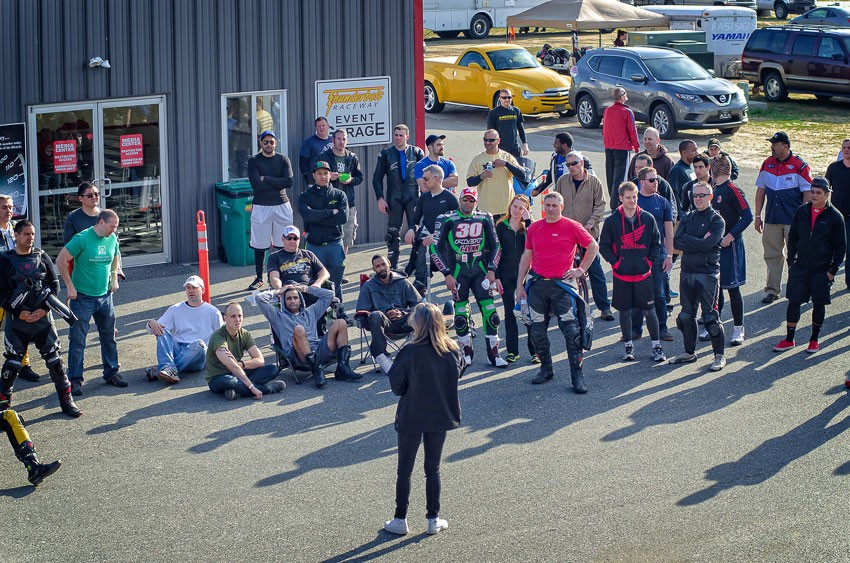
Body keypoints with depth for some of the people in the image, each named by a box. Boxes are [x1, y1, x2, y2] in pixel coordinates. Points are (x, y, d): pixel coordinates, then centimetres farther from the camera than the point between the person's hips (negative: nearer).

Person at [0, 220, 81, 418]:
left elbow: (54, 284, 5)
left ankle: (66, 399, 11)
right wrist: (19, 312, -12)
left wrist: (43, 309, -8)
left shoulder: (42, 257, 5)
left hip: (42, 318, 2)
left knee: (54, 359, 2)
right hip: (16, 320, -2)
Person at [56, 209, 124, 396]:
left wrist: (114, 278, 11)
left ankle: (111, 373, 26)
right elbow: (61, 260, -14)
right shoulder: (82, 239, -16)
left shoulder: (112, 240, 3)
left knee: (109, 337, 13)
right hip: (82, 297, -6)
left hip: (105, 296, 6)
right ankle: (75, 379, 3)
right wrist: (70, 287, -13)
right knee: (77, 340, -3)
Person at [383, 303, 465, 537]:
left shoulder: (410, 353, -20)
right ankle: (433, 519, 18)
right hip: (441, 416, 3)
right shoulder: (452, 350, -7)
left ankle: (400, 520, 15)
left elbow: (397, 386, -13)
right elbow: (457, 375, 9)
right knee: (433, 469, 15)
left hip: (411, 417, -3)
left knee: (404, 470, 10)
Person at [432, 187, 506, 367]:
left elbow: (495, 245, 12)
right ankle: (466, 353, 15)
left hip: (480, 270, 2)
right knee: (460, 314, -2)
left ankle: (493, 353, 0)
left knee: (490, 310, -7)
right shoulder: (447, 220, -3)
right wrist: (447, 274, -9)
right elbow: (436, 248, -3)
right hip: (458, 272, -2)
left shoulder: (485, 219, 5)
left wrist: (491, 270, 1)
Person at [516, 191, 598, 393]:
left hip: (562, 284, -4)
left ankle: (577, 375, -6)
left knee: (571, 329, -10)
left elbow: (593, 246, 9)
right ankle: (546, 369, 23)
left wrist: (581, 270, 3)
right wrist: (520, 284, 11)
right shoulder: (534, 228, 8)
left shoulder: (572, 227, -2)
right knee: (537, 330, 7)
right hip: (537, 284, 4)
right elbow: (526, 257, 15)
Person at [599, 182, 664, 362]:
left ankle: (656, 346, 11)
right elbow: (603, 246, 4)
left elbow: (656, 243, 9)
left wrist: (650, 262, 0)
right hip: (621, 275, 0)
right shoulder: (612, 221, -2)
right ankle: (628, 346, 20)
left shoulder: (648, 218, 1)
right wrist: (615, 262, -4)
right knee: (625, 311, 8)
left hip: (643, 274, 0)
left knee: (649, 310, 2)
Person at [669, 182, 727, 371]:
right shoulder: (687, 219, 12)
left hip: (708, 272, -6)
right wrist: (699, 242, -10)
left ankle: (719, 356, 3)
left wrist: (688, 240, -9)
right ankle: (689, 352, 26)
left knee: (710, 316, -6)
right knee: (686, 314, 13)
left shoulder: (716, 220, -4)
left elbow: (708, 244, -18)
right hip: (687, 272, 6)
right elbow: (677, 242, -1)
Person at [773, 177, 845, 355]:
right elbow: (793, 237, 12)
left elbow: (841, 246, -2)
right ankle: (789, 339, 11)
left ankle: (814, 340, 20)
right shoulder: (801, 212, 3)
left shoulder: (834, 216, -6)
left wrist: (833, 269, -6)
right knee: (793, 302, 1)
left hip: (822, 270, -2)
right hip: (800, 267, 3)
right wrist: (791, 261, 6)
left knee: (819, 304, 6)